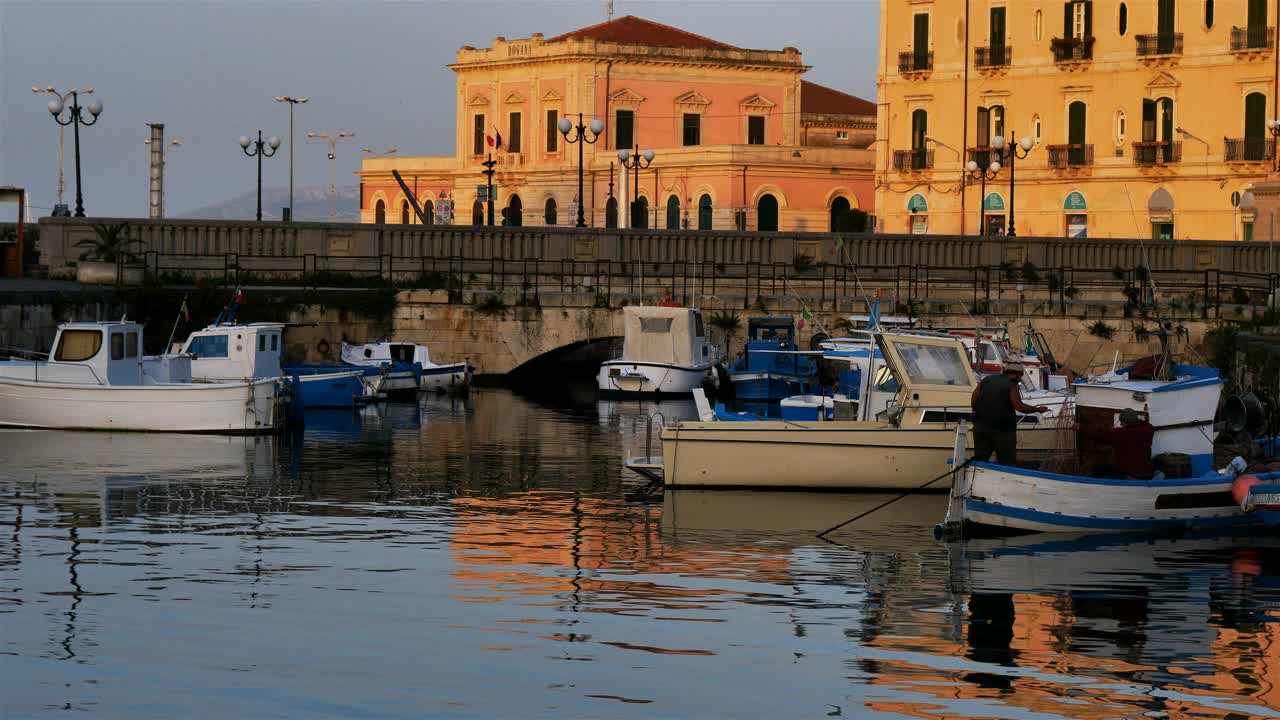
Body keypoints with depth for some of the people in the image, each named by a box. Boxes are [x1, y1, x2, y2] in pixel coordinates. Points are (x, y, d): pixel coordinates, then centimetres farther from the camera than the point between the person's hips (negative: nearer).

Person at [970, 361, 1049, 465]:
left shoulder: (986, 380, 11)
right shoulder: (1011, 386, -8)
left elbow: (973, 401, 10)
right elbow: (1019, 406, -17)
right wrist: (1037, 409, -6)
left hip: (980, 426, 5)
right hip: (1002, 429, -5)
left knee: (979, 460, 10)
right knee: (1007, 463, 2)